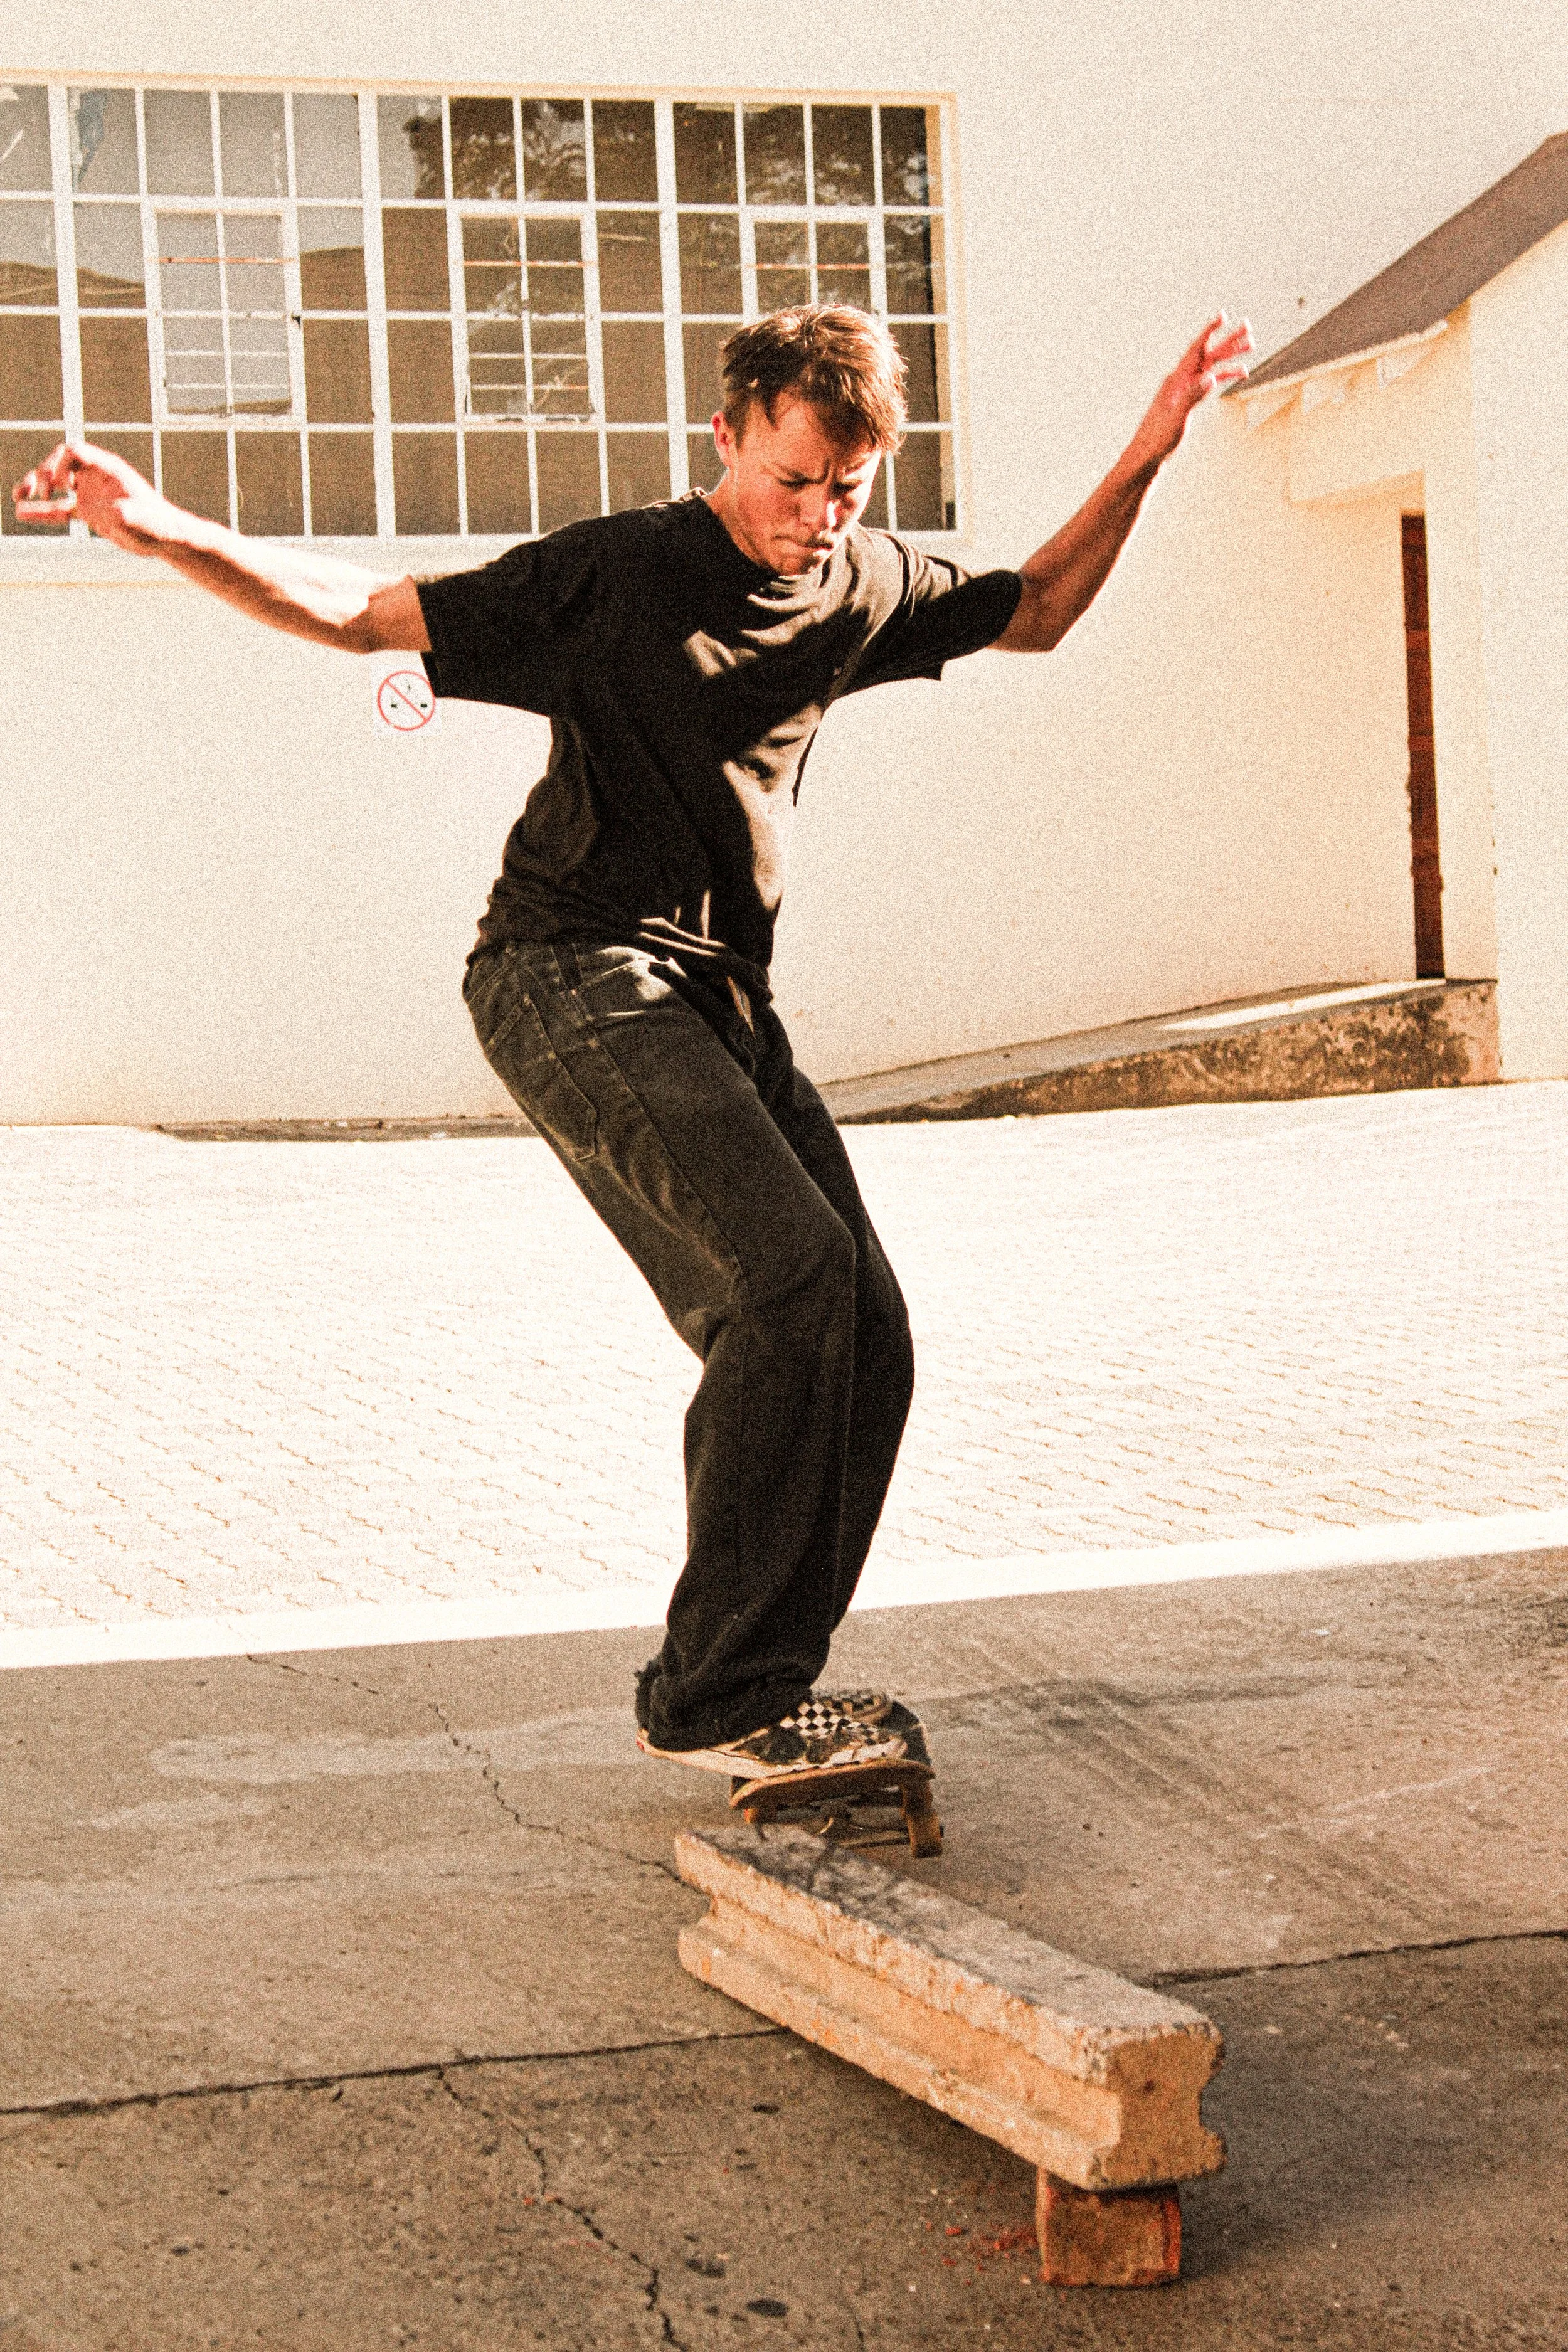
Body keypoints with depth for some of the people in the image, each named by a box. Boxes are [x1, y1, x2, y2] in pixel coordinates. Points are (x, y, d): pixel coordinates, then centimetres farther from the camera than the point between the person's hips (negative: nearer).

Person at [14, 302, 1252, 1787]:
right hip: (572, 980, -7)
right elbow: (362, 613, -5)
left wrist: (1148, 454, 16)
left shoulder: (865, 587, 10)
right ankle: (713, 1696, -18)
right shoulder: (617, 575, -8)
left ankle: (747, 1693, 11)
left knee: (860, 1344, -1)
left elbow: (1035, 614, 28)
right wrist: (162, 533, -18)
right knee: (793, 1278, -25)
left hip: (716, 1000, 8)